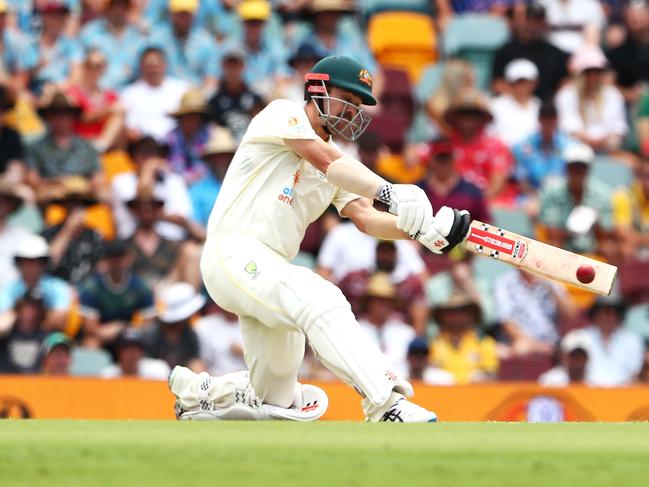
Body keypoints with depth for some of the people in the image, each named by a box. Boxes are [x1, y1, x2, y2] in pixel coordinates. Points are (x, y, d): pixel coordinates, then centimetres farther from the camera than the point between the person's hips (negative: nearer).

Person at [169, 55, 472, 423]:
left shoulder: (339, 170, 20)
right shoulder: (284, 114, -1)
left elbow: (365, 217, 3)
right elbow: (326, 161, -18)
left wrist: (421, 230, -17)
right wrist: (391, 192, -33)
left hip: (272, 271, 9)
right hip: (233, 254, -9)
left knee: (277, 404, 11)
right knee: (322, 301, -34)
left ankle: (196, 391, 36)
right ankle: (387, 405, -46)